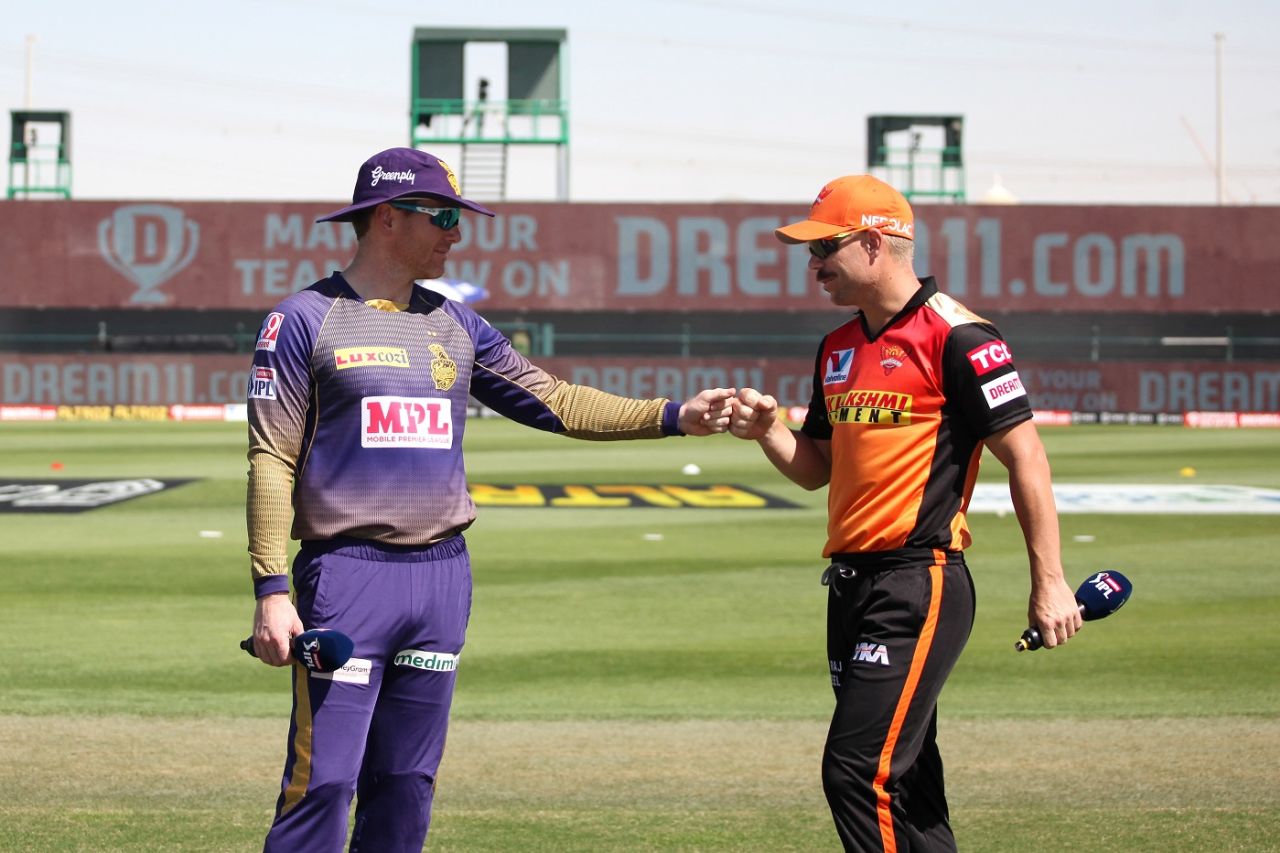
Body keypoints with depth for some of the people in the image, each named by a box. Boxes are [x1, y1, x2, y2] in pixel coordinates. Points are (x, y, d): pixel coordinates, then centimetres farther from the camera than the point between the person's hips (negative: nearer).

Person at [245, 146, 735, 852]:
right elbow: (272, 461, -6)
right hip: (348, 574, -6)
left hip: (443, 576, 6)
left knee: (407, 786, 9)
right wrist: (271, 590, -13)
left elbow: (553, 401, 15)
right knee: (323, 782, -12)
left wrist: (675, 416, 4)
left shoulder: (454, 325, 15)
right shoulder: (304, 320, -3)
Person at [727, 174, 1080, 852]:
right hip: (851, 585, 9)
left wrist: (1048, 584, -15)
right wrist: (768, 432, 2)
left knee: (859, 771, -16)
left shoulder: (956, 337, -10)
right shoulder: (838, 348, 16)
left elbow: (1025, 456, -11)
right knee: (903, 779, 10)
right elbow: (816, 468, 24)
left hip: (920, 586, -9)